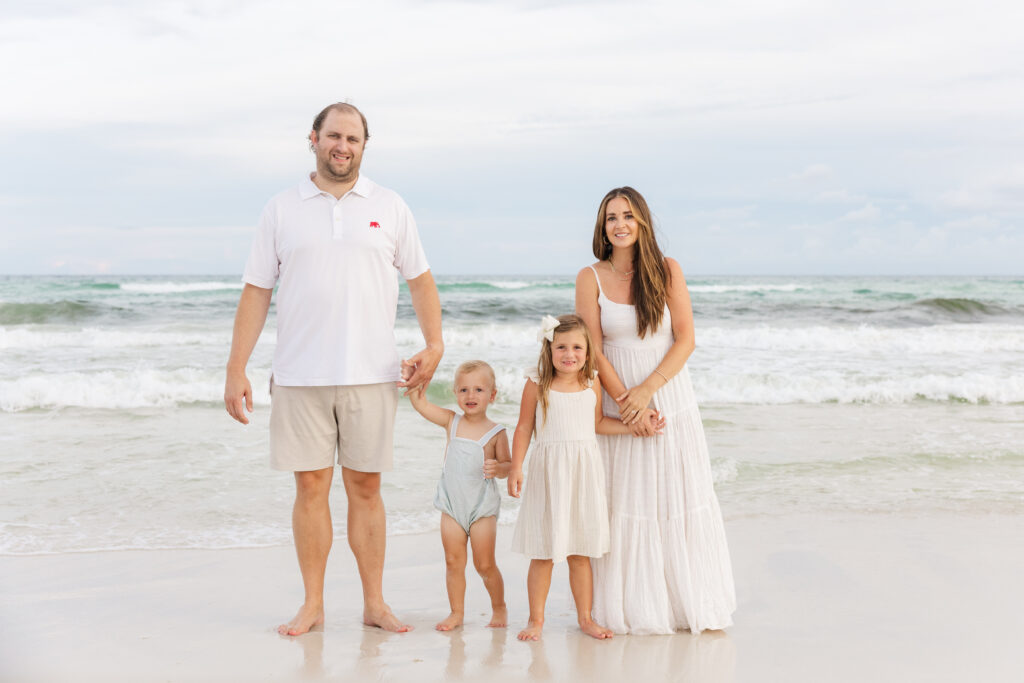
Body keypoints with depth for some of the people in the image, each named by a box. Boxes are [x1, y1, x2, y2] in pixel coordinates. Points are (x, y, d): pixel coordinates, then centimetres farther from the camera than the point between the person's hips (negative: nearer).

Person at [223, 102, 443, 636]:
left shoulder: (389, 207, 8)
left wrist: (434, 344, -2)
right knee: (310, 485, 3)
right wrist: (236, 370, 0)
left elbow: (420, 279, 12)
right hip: (299, 374, 0)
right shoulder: (282, 210, 6)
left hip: (371, 373, 0)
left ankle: (374, 603, 14)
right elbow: (256, 292, 5)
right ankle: (312, 604, 15)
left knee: (365, 486, 5)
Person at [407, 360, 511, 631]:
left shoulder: (496, 432, -7)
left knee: (484, 564, 3)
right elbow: (420, 403, 0)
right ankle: (457, 612, 17)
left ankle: (499, 607, 22)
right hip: (452, 505, 3)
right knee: (453, 562, 6)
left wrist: (497, 468, -25)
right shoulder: (451, 422, 2)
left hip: (482, 506, -3)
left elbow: (507, 465, -4)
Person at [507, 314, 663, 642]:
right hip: (548, 474, -2)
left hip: (584, 472, 2)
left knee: (580, 553, 9)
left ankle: (585, 617, 21)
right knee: (543, 554, 2)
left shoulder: (592, 384, 3)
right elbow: (524, 429, 0)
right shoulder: (537, 385, -5)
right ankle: (536, 618, 15)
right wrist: (515, 468, -7)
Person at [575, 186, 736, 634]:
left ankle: (691, 604, 13)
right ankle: (629, 610, 9)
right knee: (624, 506, 0)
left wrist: (646, 390, -14)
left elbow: (686, 339, -4)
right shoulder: (591, 278, -1)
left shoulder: (667, 270, 1)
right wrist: (627, 403, -13)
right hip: (617, 404, -1)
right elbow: (593, 351, -4)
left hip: (671, 399, 1)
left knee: (679, 503, 2)